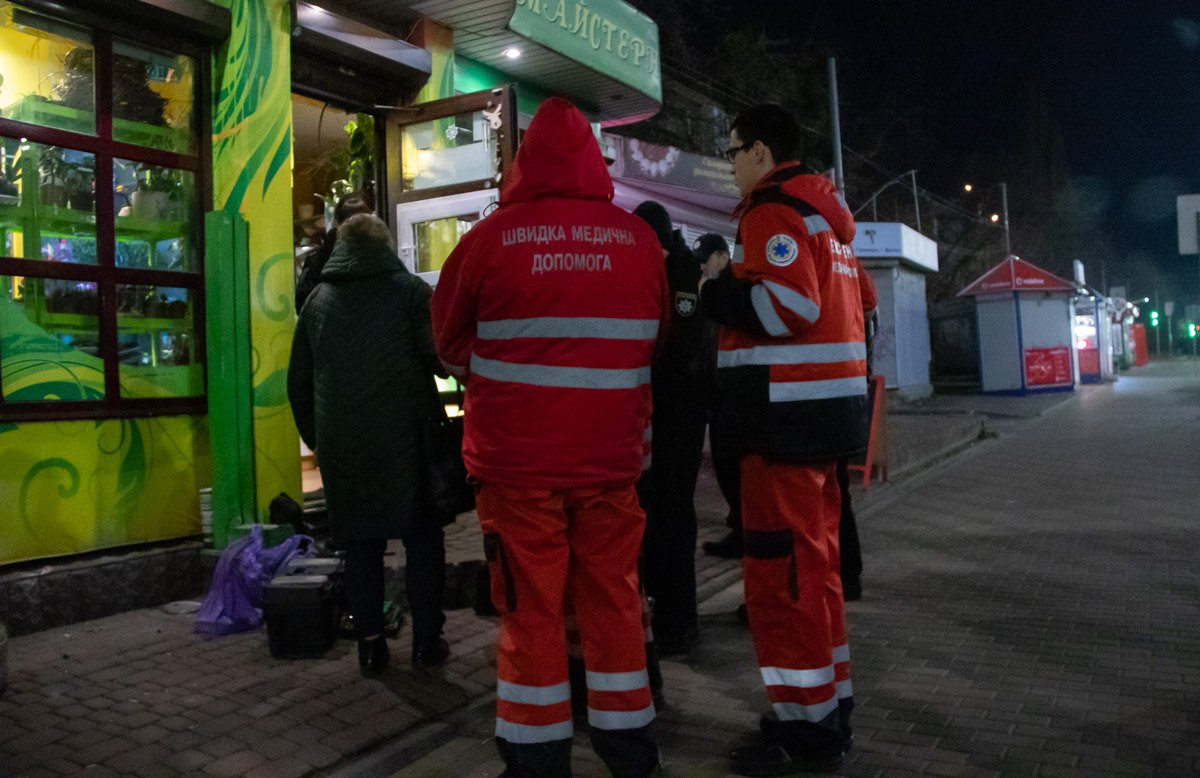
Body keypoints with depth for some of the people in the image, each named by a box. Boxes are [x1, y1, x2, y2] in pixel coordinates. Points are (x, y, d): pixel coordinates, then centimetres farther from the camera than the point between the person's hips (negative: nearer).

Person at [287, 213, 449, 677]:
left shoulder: (318, 299, 10)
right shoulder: (410, 290, -2)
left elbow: (298, 381, 14)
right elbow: (439, 359, -6)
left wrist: (316, 437, 22)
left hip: (341, 444, 3)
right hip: (404, 439, -3)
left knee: (360, 542, 10)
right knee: (422, 537, 6)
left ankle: (370, 643, 13)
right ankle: (426, 639, 9)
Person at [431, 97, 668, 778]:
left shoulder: (490, 238, -6)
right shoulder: (640, 239, 0)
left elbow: (451, 345, 6)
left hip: (517, 458, -2)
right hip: (612, 458, 3)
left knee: (531, 607, 7)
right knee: (614, 599, 13)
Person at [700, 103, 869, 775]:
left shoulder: (774, 210, -10)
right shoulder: (825, 213, 20)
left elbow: (789, 305, -21)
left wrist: (715, 292, -8)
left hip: (790, 414, -10)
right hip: (828, 406, 10)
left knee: (782, 573, -3)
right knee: (814, 564, 16)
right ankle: (830, 708, 27)